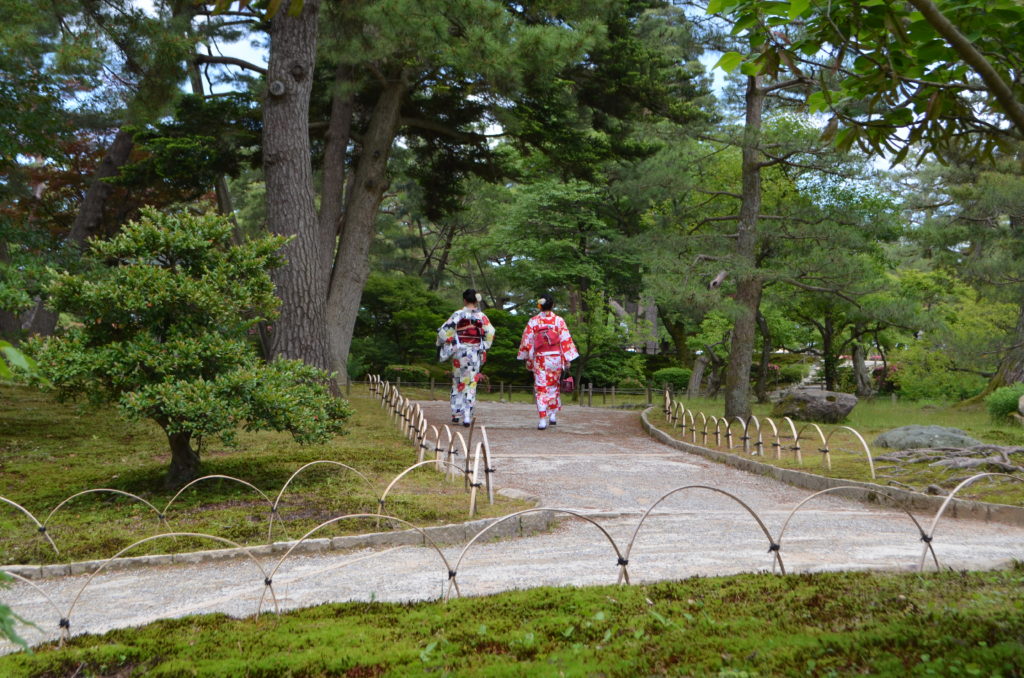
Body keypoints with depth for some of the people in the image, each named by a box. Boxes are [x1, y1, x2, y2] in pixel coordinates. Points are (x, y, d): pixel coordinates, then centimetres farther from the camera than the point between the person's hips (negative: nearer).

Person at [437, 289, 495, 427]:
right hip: (475, 353, 0)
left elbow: (444, 331, -6)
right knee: (471, 384, 3)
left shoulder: (458, 314, -4)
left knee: (457, 382, 14)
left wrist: (441, 344, 9)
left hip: (459, 351, 0)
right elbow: (490, 332, -6)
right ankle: (467, 416, -4)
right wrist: (484, 347, 6)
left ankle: (456, 414, 16)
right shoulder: (481, 316, -1)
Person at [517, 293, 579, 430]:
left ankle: (542, 419, -9)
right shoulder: (559, 320, -5)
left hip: (539, 359, -1)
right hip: (555, 358, 1)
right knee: (553, 385, 19)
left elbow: (527, 341, 0)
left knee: (541, 388, 2)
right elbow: (566, 340, -6)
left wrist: (527, 359, 11)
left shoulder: (533, 321, -4)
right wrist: (567, 359, 0)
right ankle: (553, 415, 24)